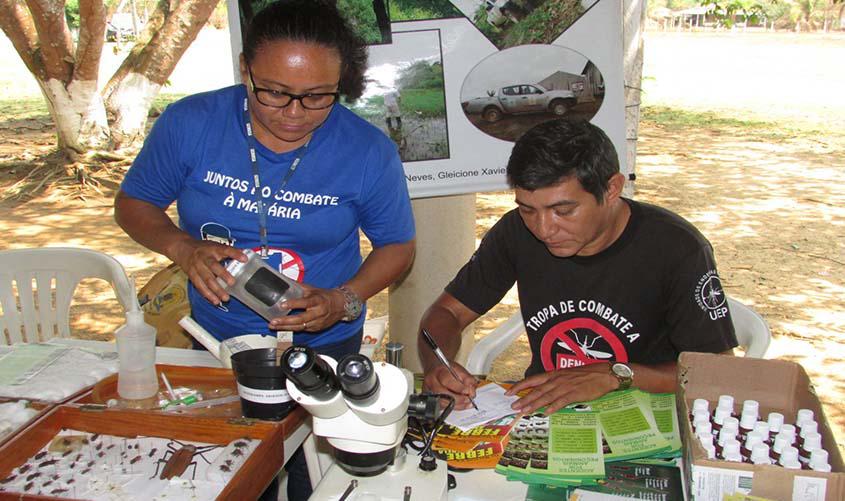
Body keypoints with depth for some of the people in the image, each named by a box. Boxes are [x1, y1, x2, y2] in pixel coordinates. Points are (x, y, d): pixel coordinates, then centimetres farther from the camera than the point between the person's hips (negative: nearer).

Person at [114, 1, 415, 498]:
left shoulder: (370, 152, -18)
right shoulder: (189, 123, -16)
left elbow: (398, 245, -5)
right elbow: (133, 203, -1)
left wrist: (344, 300, -23)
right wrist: (184, 248, -22)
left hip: (323, 345, -1)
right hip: (216, 339, 2)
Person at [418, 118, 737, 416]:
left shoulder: (677, 249, -16)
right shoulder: (517, 232, -6)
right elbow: (447, 312, 2)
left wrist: (615, 374, -24)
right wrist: (436, 367, -19)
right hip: (542, 410, 2)